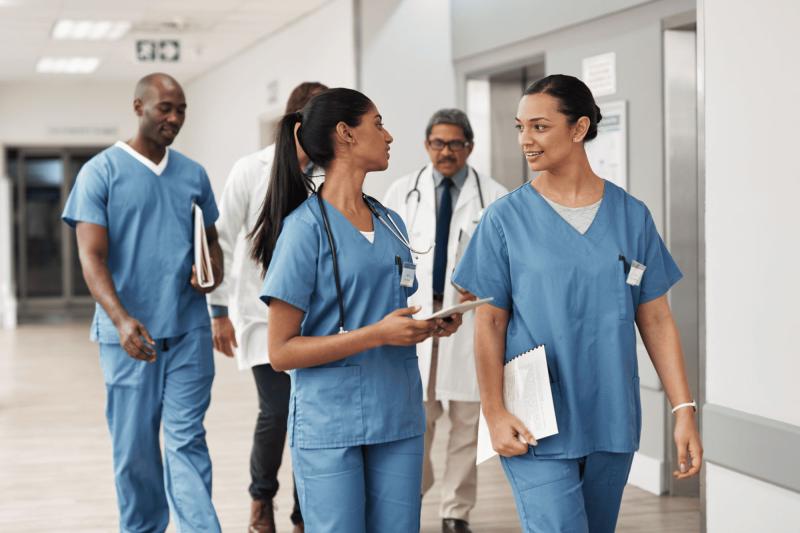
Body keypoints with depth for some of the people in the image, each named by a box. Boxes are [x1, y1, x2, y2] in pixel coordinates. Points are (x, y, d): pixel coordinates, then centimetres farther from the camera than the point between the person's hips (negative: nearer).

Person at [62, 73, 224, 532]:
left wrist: (213, 273, -3)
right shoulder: (101, 172, -2)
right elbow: (92, 258, -9)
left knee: (187, 442, -2)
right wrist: (121, 319, -24)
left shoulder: (193, 174, 11)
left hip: (189, 331, 2)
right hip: (131, 335, -2)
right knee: (135, 450, 6)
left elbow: (212, 241, 22)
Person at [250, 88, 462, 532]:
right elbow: (281, 352, -11)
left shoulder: (391, 223, 11)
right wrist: (378, 334, -18)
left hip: (399, 420, 6)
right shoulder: (306, 227, -8)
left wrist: (429, 325, 0)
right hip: (330, 428, -6)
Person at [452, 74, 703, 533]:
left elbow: (656, 321, 5)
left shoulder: (632, 216, 4)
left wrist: (684, 410, -1)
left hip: (612, 424, 3)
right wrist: (495, 414, -8)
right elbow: (489, 325, -1)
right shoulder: (506, 219, -2)